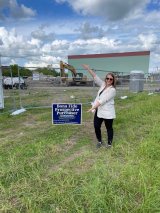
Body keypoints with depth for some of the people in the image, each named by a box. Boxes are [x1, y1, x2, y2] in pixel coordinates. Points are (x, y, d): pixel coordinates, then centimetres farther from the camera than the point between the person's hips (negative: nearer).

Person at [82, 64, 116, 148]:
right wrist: (88, 69, -5)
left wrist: (93, 108, -27)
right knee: (96, 126, 12)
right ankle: (99, 141, 34)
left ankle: (109, 143, 31)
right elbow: (95, 77, 4)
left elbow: (102, 100, -23)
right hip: (98, 111, 7)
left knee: (109, 128, 11)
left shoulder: (112, 90, -17)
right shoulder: (103, 84, 5)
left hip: (107, 112, -7)